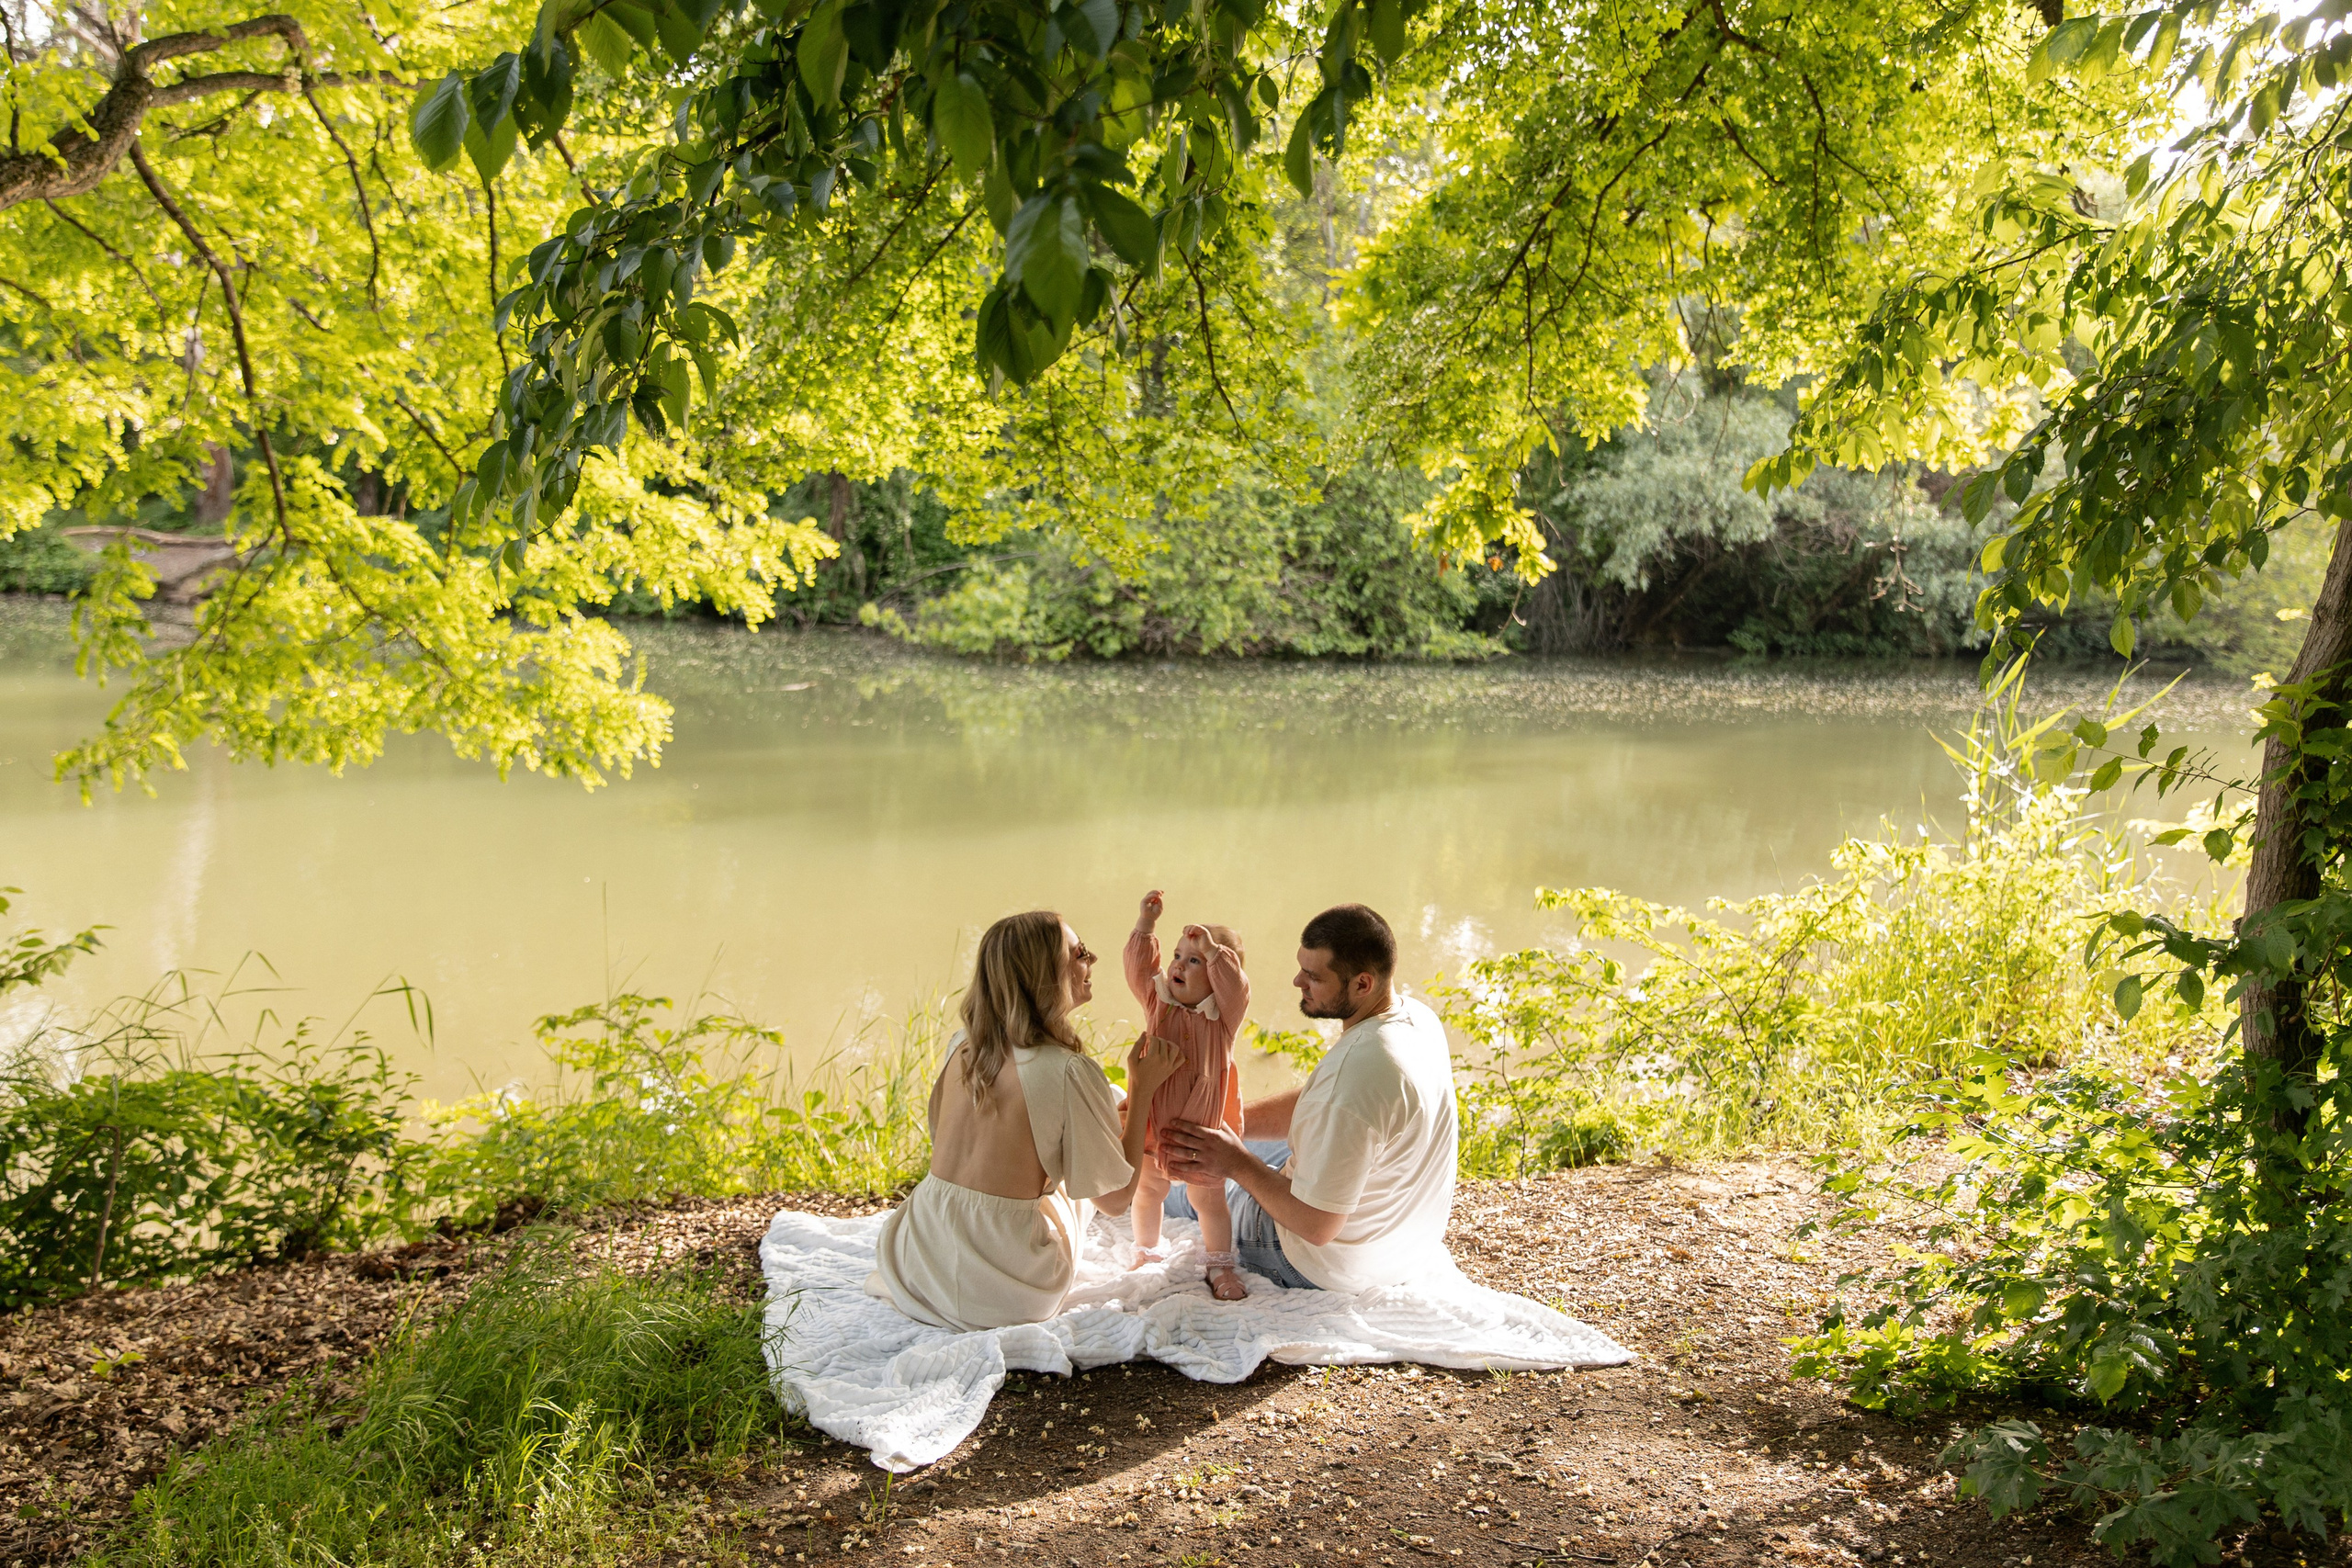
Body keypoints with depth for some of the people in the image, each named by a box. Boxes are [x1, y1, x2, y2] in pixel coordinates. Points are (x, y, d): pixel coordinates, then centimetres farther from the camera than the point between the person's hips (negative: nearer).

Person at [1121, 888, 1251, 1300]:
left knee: (1208, 1200, 10)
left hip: (1202, 1128, -3)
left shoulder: (1223, 1015, -12)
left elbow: (1234, 986, -31)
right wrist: (1146, 922, -17)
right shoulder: (1159, 1001, -4)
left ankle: (1219, 1264, 29)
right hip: (1153, 1123, 3)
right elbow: (1137, 965, -11)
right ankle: (1147, 1253, 43)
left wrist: (1212, 948, -34)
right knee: (1146, 1193, 20)